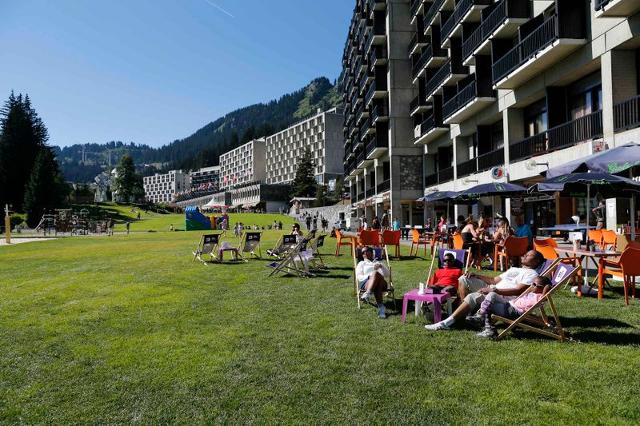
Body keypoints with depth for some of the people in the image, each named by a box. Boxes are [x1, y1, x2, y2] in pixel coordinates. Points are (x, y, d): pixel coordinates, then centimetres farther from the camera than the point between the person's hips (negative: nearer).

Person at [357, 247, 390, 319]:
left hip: (381, 283, 2)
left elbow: (387, 274, 21)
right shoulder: (361, 263, 31)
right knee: (375, 273, -37)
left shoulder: (378, 263, 37)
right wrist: (369, 276, -7)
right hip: (366, 282, -2)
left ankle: (367, 294, -60)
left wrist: (381, 266, 2)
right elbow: (358, 277, 12)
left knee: (376, 273, -36)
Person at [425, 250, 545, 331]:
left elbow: (518, 291, -16)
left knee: (472, 297, -34)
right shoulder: (514, 269, 29)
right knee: (464, 279, 2)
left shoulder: (532, 274, 0)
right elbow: (494, 280, 25)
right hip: (491, 290, 9)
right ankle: (465, 311, -2)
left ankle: (446, 323, -35)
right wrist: (476, 276, 9)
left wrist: (494, 290, -26)